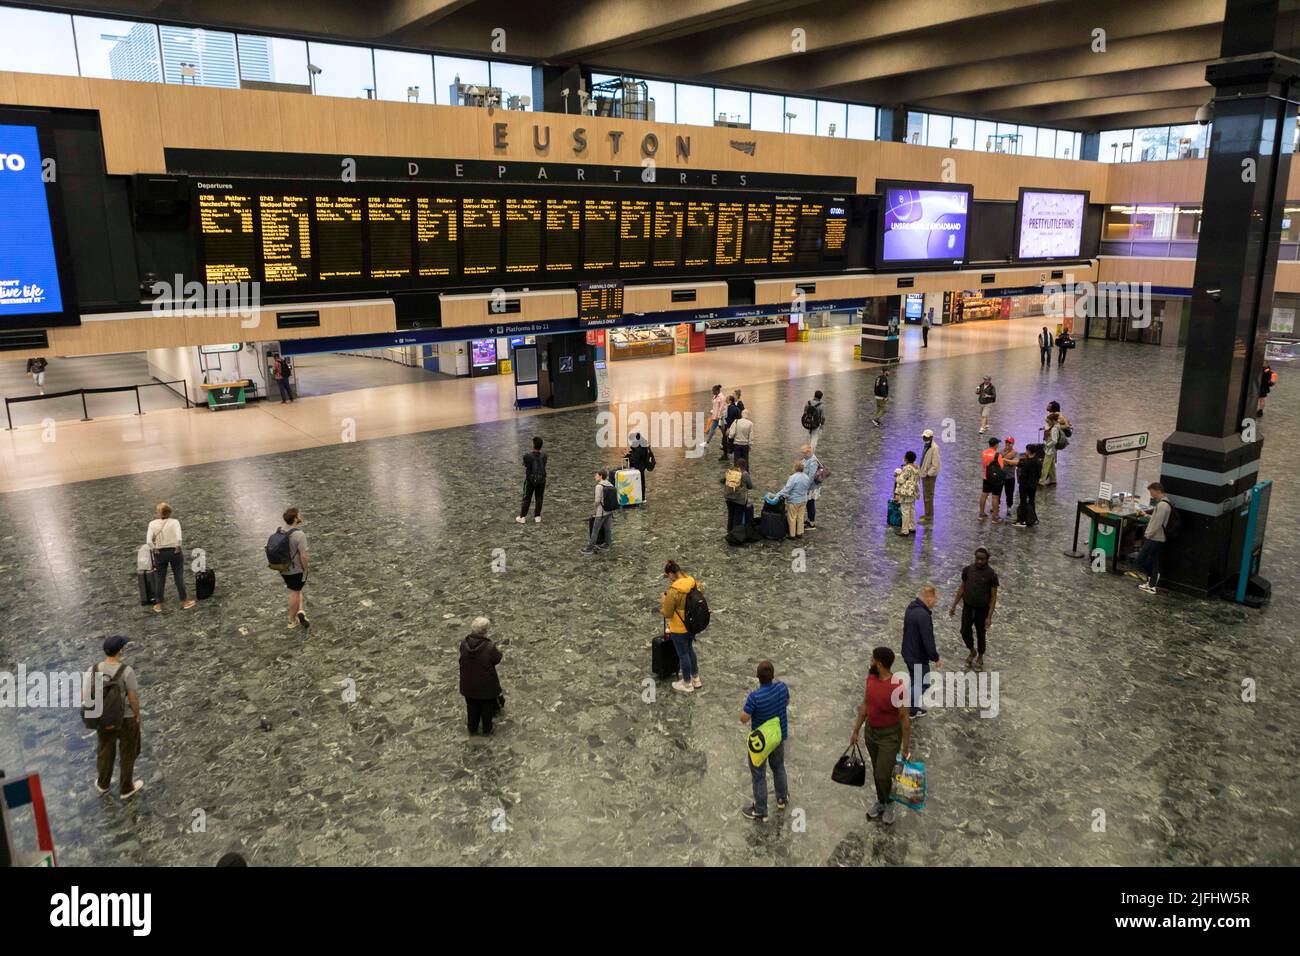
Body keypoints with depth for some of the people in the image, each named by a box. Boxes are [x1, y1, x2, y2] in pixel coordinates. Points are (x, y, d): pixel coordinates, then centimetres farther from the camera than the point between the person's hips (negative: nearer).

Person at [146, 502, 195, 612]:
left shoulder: (152, 524, -6)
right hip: (175, 552, -1)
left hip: (160, 553, 1)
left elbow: (148, 541, -17)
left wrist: (154, 550, -5)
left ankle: (158, 605, 22)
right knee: (179, 577, 11)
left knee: (159, 579, 13)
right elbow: (179, 538, -23)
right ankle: (185, 601, 20)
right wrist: (177, 547, -9)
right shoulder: (175, 522, -10)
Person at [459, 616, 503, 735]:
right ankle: (486, 730, 36)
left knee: (471, 707, 25)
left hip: (469, 684, 4)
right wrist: (498, 651, 11)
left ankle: (472, 730, 41)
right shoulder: (489, 647, -28)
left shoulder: (464, 644, -15)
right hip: (486, 685, -3)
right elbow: (497, 659, -11)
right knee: (487, 707, 20)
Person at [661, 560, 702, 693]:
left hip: (679, 629, -7)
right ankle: (696, 679, 40)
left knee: (683, 655, 11)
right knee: (690, 650, 26)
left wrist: (664, 602, -2)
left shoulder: (673, 591, -29)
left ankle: (687, 684, 28)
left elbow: (667, 614, -19)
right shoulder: (694, 582, -8)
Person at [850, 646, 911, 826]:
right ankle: (880, 801, 43)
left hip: (890, 736, -6)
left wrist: (906, 747, -13)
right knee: (876, 772, 20)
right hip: (871, 732, 6)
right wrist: (856, 731, 10)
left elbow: (905, 718, -20)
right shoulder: (871, 677, -8)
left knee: (883, 775, -1)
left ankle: (890, 802, 29)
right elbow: (864, 705, 5)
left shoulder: (897, 687, -29)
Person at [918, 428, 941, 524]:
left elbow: (935, 464, -21)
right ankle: (927, 514, 28)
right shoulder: (925, 446, 12)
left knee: (928, 496, -6)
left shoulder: (934, 448, -19)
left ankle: (929, 518, -2)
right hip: (924, 474, 10)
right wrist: (921, 470, 17)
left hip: (929, 476, -10)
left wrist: (929, 474, -19)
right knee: (925, 495, 17)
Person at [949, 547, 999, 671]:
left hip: (982, 610, -3)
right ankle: (972, 651, 35)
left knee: (980, 634, 12)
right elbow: (962, 588, 5)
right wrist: (954, 606, 5)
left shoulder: (991, 574, -16)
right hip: (967, 608, 3)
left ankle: (980, 657, 36)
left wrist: (989, 617, -15)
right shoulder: (967, 570, -6)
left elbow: (993, 597, -12)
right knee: (965, 632, 5)